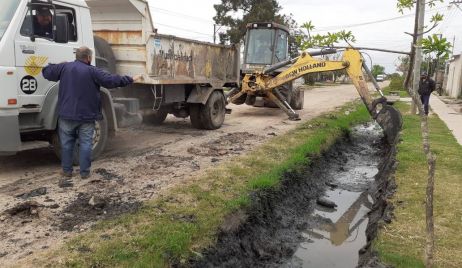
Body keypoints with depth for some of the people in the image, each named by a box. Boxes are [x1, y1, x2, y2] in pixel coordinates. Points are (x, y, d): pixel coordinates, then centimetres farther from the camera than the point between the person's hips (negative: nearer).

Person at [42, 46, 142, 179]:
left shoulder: (64, 67, 1)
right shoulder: (93, 71, -8)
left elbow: (47, 72, 11)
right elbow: (112, 80, -12)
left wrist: (54, 66, 31)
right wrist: (131, 79, -5)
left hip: (67, 115, 3)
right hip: (87, 116, -2)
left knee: (67, 143, 12)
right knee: (86, 143, 5)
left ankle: (67, 171, 18)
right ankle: (85, 172, 7)